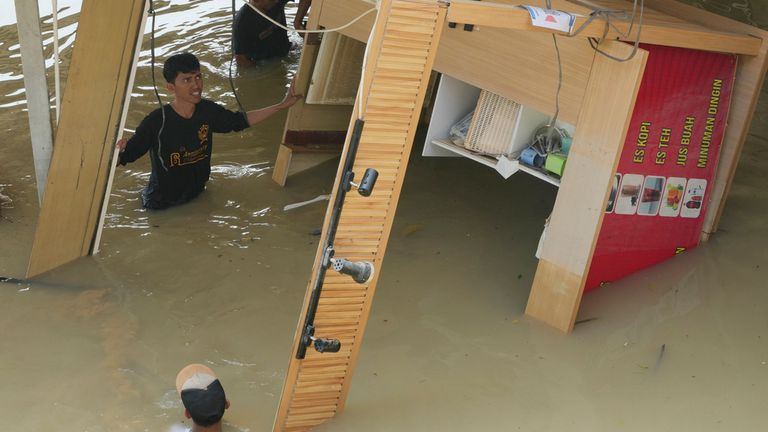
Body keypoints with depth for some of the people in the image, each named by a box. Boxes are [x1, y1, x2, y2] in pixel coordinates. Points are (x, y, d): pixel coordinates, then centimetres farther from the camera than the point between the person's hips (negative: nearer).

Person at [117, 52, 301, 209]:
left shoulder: (208, 110, -12)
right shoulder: (156, 121, -27)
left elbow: (239, 120, 5)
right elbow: (126, 156, -25)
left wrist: (281, 105, 3)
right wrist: (117, 151, -50)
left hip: (196, 192, 5)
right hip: (162, 203, -5)